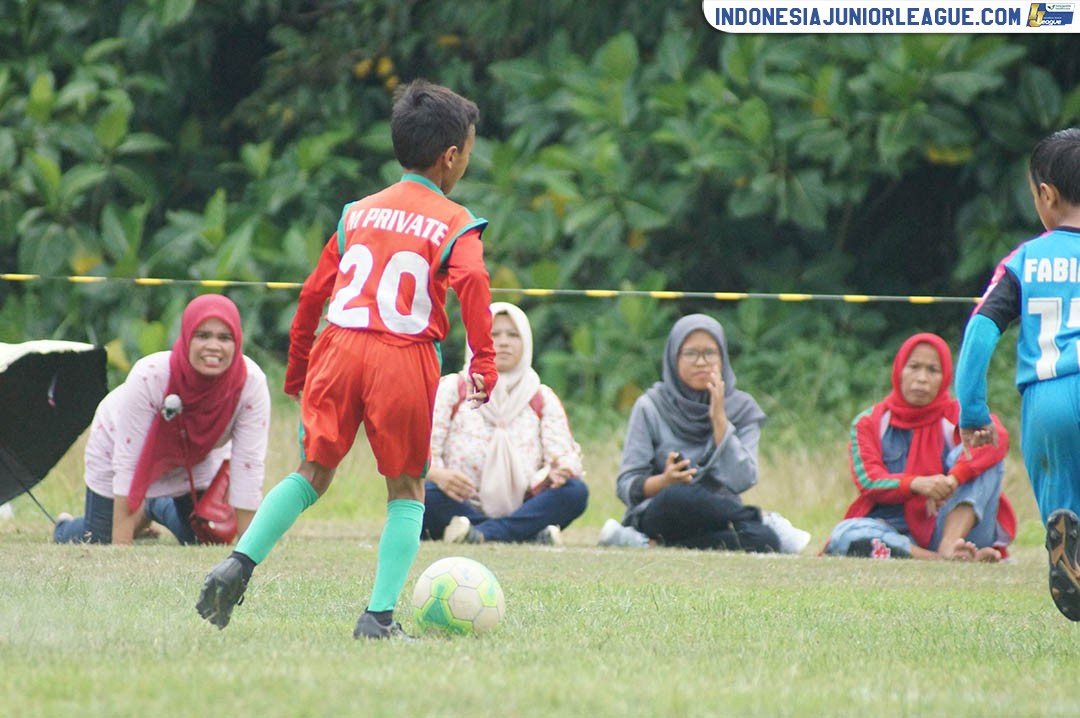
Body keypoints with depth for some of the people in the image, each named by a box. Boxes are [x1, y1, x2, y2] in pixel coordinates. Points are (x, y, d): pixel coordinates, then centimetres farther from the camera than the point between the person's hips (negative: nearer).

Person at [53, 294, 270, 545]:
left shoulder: (251, 382, -35)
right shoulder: (149, 375, -40)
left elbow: (248, 466, -29)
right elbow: (127, 463, -36)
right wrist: (120, 550, -38)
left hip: (196, 457, 3)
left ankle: (157, 508, 34)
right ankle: (65, 528, 37)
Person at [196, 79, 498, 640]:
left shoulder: (356, 213, 19)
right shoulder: (454, 224, 5)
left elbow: (314, 292, 19)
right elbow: (471, 283, -14)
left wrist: (297, 370, 26)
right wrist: (483, 365, -15)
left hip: (339, 346, 4)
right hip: (406, 359, -4)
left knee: (312, 474, 12)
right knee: (406, 489, 9)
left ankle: (238, 564, -8)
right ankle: (379, 615, 0)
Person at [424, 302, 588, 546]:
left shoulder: (543, 399, 12)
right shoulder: (451, 389, 4)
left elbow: (565, 454, 1)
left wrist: (556, 473, -25)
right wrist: (437, 474, -30)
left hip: (520, 512, 2)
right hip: (462, 508, -2)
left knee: (575, 491, -24)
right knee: (425, 493, -34)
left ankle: (482, 534, -38)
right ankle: (533, 535, -38)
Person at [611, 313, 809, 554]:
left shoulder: (742, 408, 7)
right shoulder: (651, 407, 1)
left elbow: (742, 480, -7)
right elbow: (626, 487, -4)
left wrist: (719, 419, -10)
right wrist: (664, 481, -24)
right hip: (659, 514, 0)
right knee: (677, 496, -38)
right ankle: (761, 517, -16)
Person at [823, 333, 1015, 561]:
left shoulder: (956, 414, 8)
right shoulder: (869, 422, 10)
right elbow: (868, 480, -8)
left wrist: (953, 480, -34)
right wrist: (916, 484, -30)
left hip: (956, 527, 0)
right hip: (898, 532, 0)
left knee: (985, 454, -18)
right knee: (845, 535, -31)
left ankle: (949, 548, -34)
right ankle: (941, 559, -45)